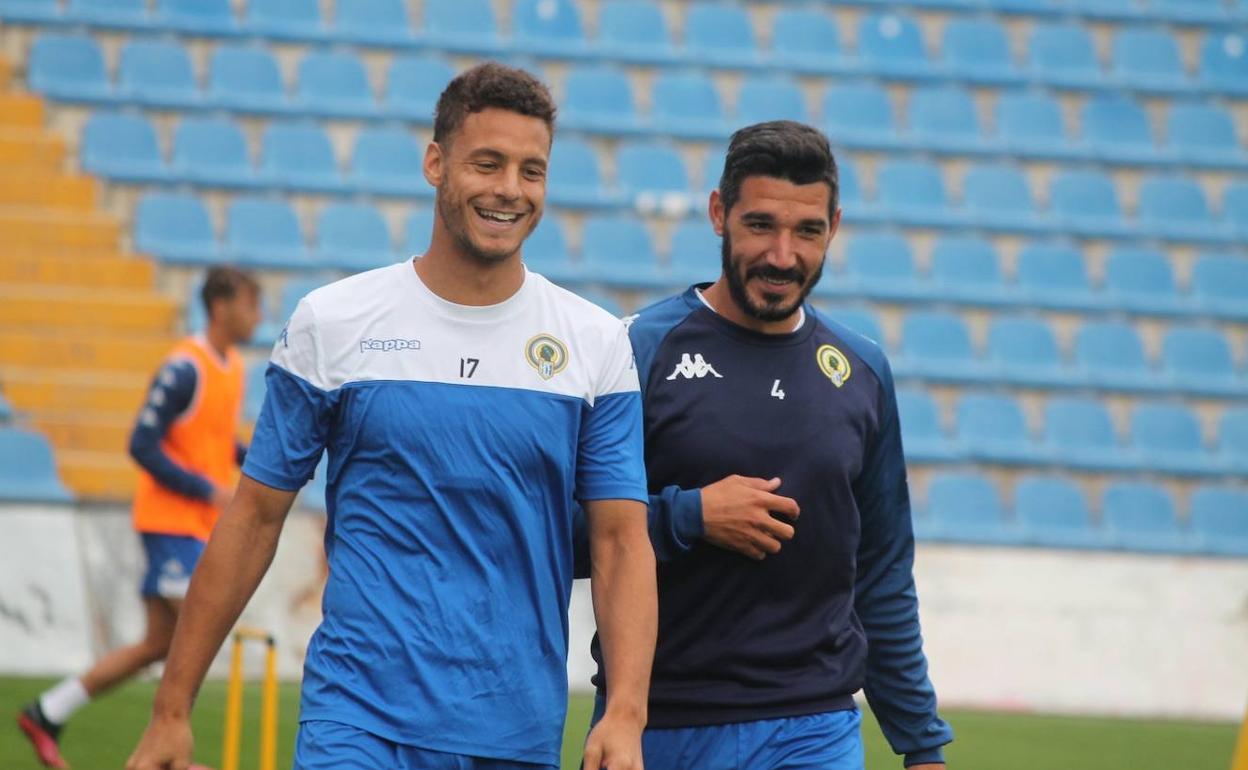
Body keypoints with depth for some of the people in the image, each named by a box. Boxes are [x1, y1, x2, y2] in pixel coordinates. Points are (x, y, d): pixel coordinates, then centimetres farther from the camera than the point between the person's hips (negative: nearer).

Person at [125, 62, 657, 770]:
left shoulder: (600, 344, 4)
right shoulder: (332, 322, 1)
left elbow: (623, 540, 1)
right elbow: (256, 518, 5)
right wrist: (173, 709, 4)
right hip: (357, 712, -2)